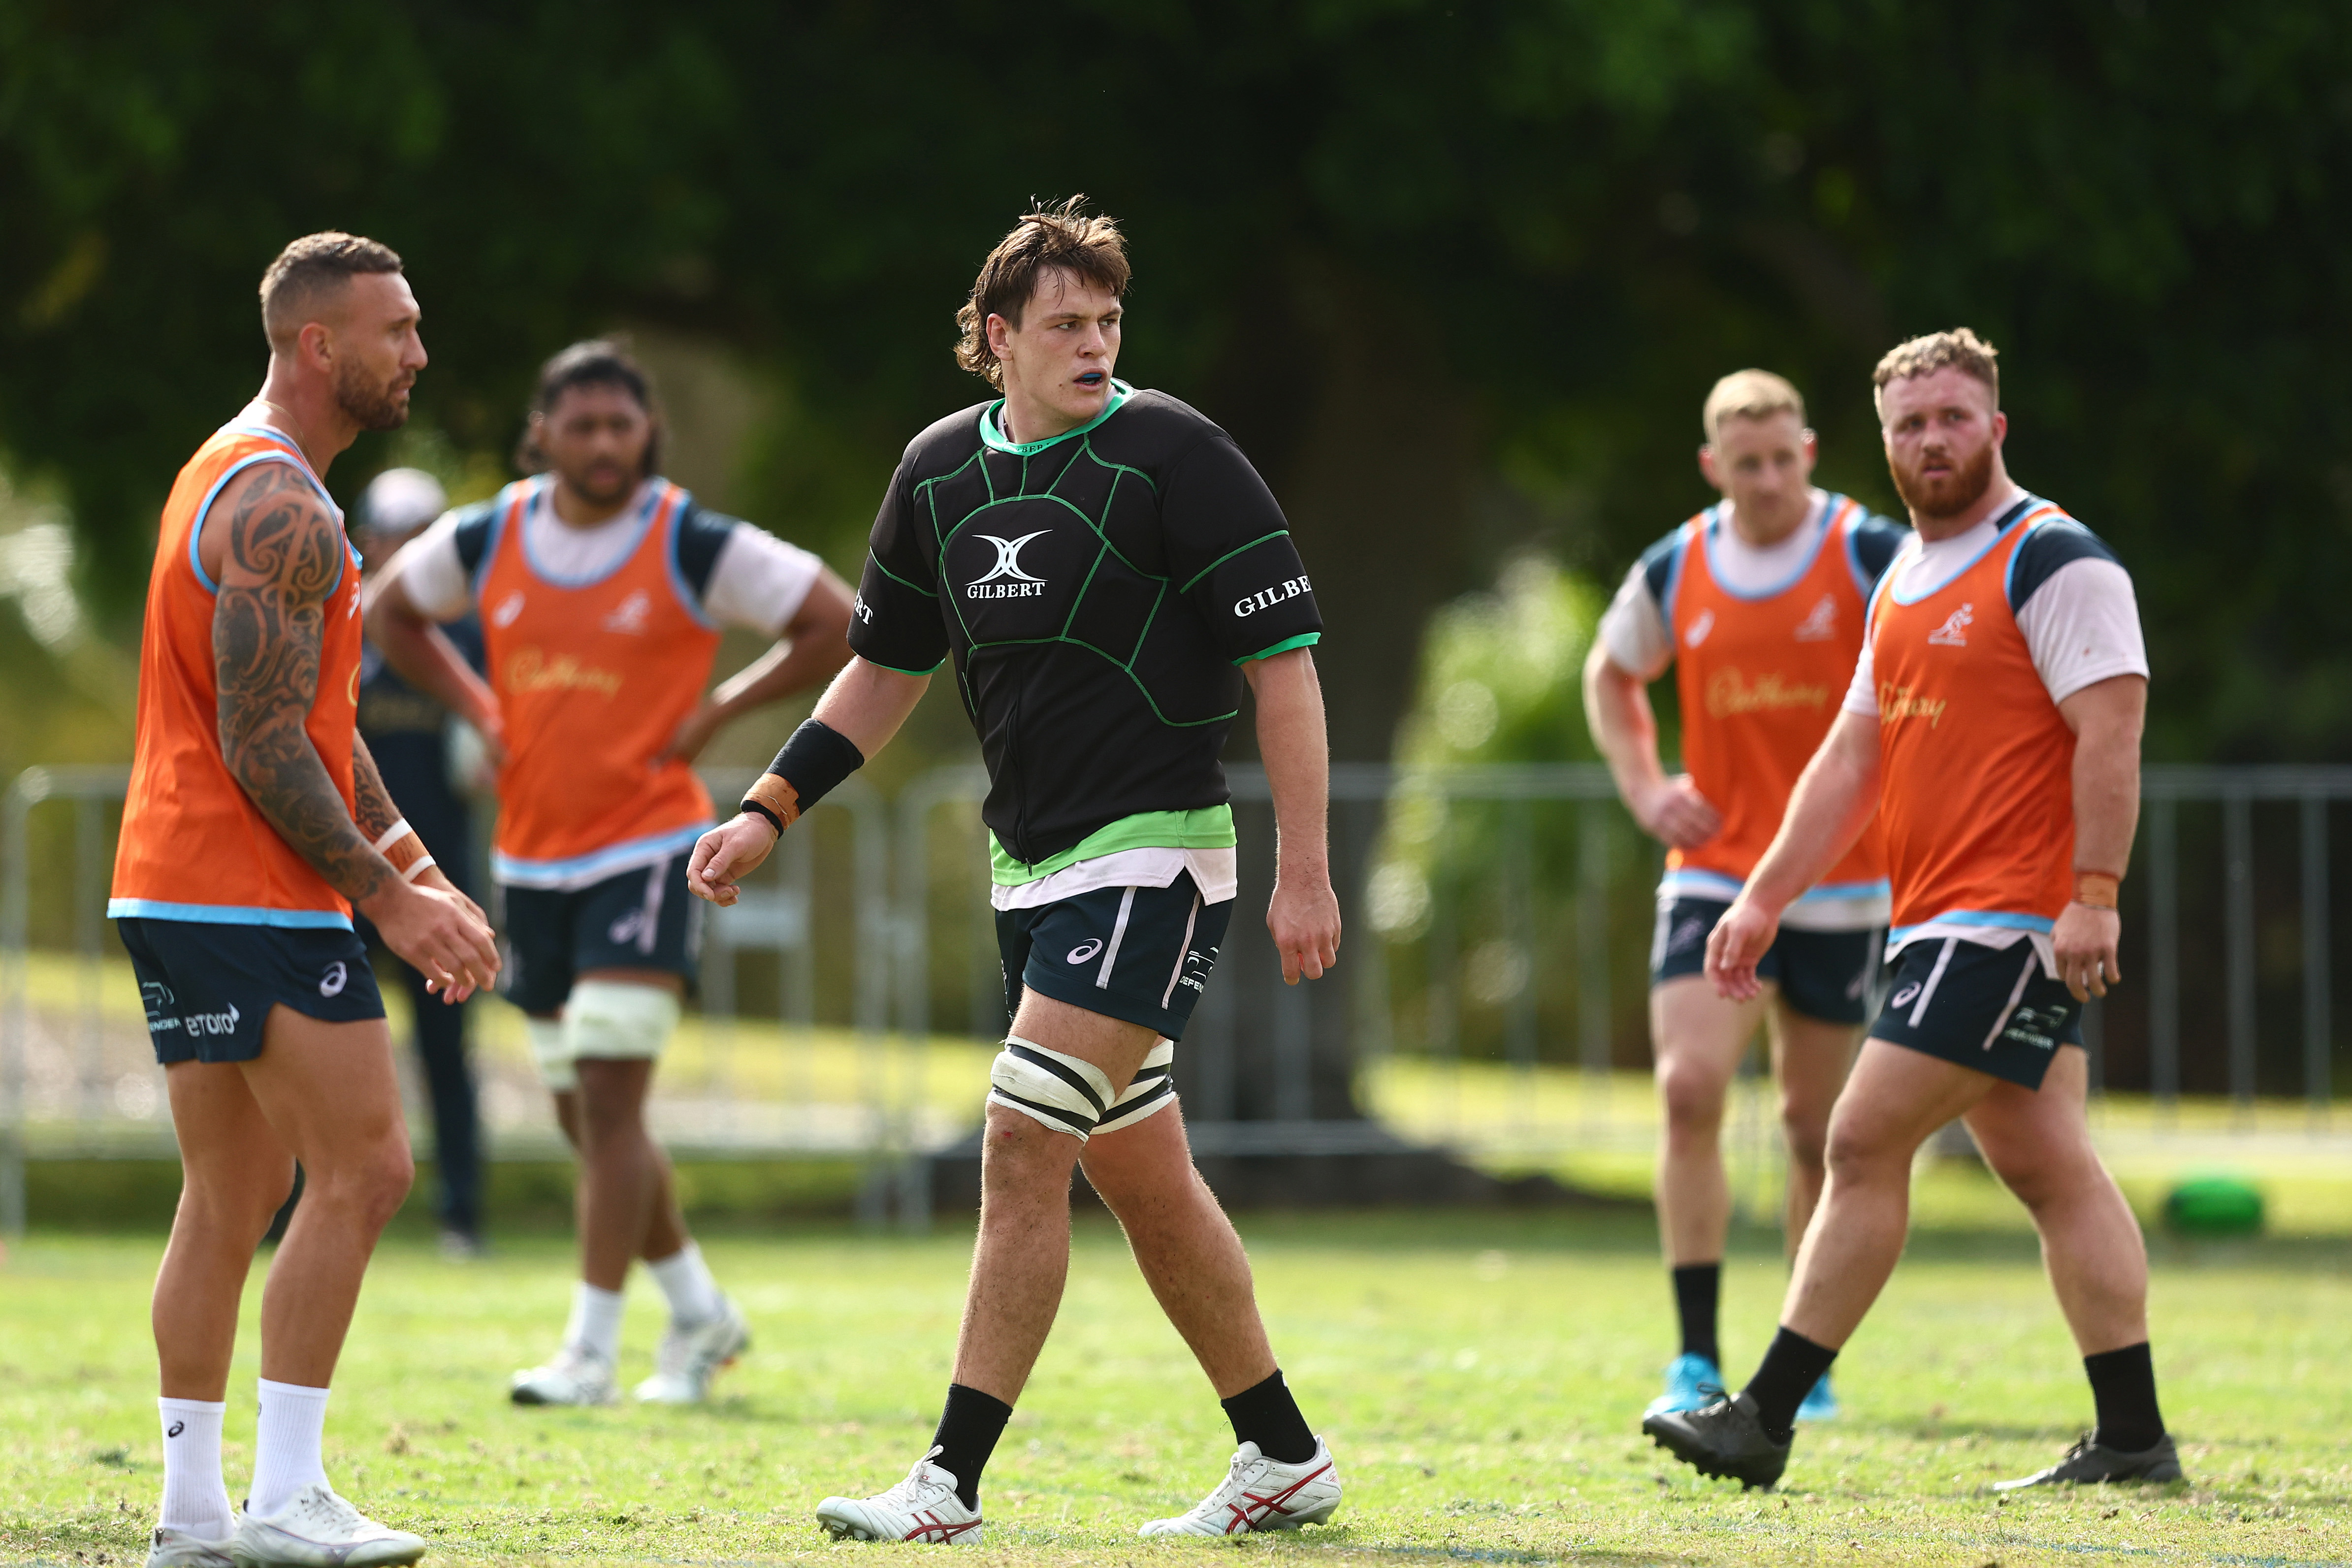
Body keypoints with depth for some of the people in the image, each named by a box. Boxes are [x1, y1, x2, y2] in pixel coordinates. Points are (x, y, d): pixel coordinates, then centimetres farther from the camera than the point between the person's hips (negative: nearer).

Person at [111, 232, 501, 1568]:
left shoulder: (237, 480, 20)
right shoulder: (282, 509, -14)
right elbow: (263, 747, -19)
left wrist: (427, 880, 16)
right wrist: (388, 899, -15)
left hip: (171, 897, 10)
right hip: (256, 899, -10)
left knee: (232, 1199, 10)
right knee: (364, 1171, -7)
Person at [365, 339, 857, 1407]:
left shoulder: (695, 548, -10)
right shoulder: (487, 542, 1)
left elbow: (838, 623, -5)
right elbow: (390, 611, 20)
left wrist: (716, 714, -9)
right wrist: (478, 709, 7)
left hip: (647, 849, -5)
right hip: (533, 862, 5)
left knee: (610, 1100, -14)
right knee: (585, 1118, 11)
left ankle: (593, 1353, -11)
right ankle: (700, 1314, 29)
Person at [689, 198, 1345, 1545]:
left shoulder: (1172, 452, -11)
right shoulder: (941, 470, 8)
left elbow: (1283, 660, -11)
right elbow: (889, 667, 20)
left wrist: (1305, 873, -15)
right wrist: (773, 811, 11)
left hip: (1153, 853, -7)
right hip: (1032, 864, 7)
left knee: (1024, 1144, -15)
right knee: (1141, 1176, 11)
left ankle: (953, 1484, -13)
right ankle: (1286, 1459, 23)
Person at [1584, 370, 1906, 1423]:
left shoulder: (1871, 557, -6)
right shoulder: (1672, 574, 3)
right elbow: (1611, 674, 22)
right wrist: (1644, 787, 6)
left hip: (1841, 887, -1)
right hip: (1713, 873, 1)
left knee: (1815, 1124, 6)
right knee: (1689, 1088, -16)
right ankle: (1697, 1362, -12)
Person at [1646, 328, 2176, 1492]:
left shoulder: (2053, 561, -9)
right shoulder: (1904, 581, 18)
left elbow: (2110, 732, -16)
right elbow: (1854, 754, 20)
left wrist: (2092, 895, -23)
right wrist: (1764, 899, 16)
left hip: (2011, 919, -9)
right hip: (1939, 918, 9)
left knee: (1864, 1142, -10)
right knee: (2047, 1168, 7)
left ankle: (1765, 1418, -8)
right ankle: (2134, 1440, 8)